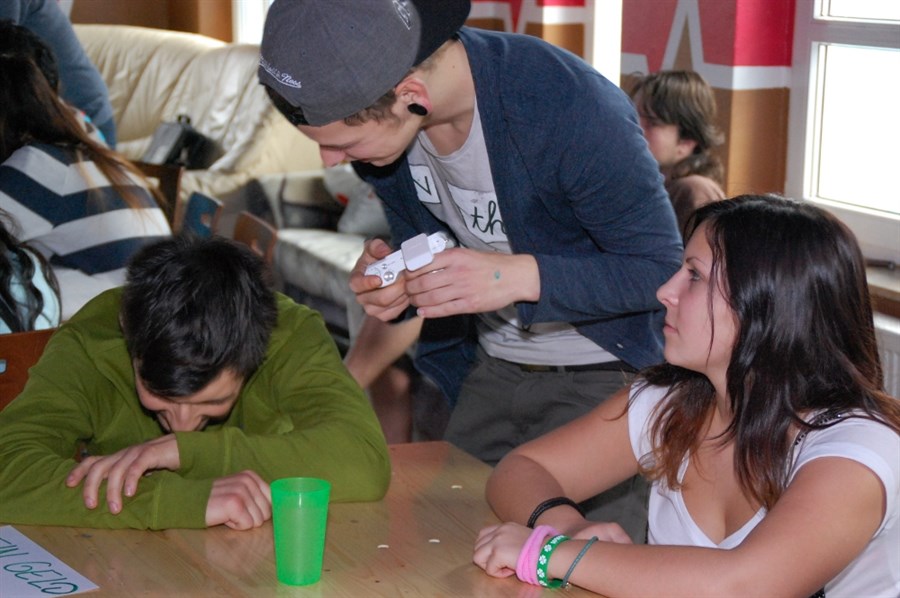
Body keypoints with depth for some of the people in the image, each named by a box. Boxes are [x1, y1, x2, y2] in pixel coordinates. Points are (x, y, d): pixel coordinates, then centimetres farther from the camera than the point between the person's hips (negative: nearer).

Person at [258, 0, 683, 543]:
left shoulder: (572, 107, -30)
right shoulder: (376, 115, -9)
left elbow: (662, 269, -21)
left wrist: (519, 276, -34)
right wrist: (388, 282, -16)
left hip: (605, 374, -6)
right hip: (490, 370, 6)